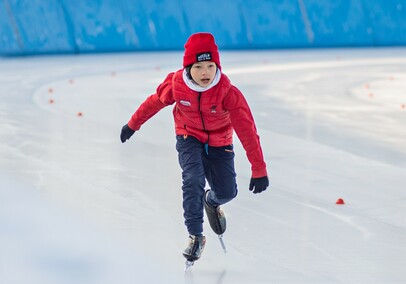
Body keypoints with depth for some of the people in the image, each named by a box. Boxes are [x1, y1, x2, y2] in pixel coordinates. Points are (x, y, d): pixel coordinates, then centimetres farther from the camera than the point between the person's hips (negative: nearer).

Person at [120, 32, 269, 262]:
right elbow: (154, 102, -3)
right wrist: (133, 125, 11)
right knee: (193, 180, -23)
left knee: (227, 191, -4)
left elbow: (247, 130, -28)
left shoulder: (229, 93, -30)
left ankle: (212, 202, 35)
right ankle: (196, 237, -11)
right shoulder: (176, 84, -24)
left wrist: (259, 170, -28)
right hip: (189, 138, 0)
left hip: (219, 143, 0)